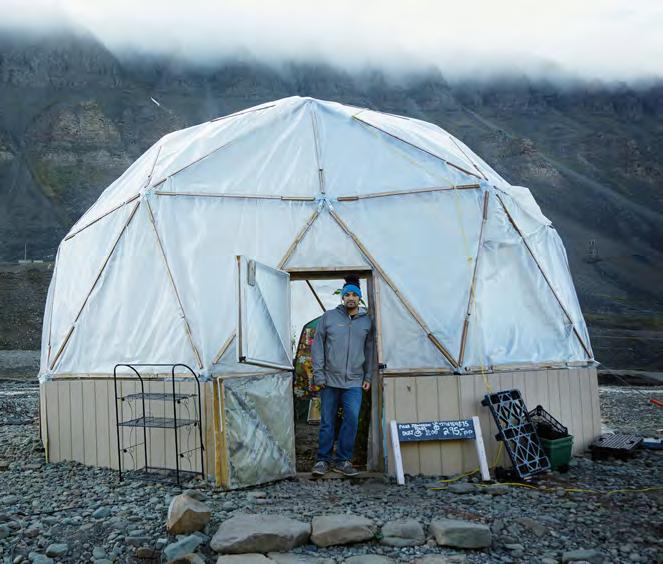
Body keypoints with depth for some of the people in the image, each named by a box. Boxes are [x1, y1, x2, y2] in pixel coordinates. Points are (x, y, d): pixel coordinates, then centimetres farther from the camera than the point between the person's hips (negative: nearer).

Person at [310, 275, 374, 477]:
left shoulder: (367, 321, 9)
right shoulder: (329, 317, 2)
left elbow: (369, 350, 16)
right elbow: (317, 345, 3)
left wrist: (368, 377, 11)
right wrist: (318, 374, -3)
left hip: (354, 381, 1)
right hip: (330, 379, -1)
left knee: (352, 419, -9)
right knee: (327, 422, 4)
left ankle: (342, 460, 5)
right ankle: (323, 460, 17)